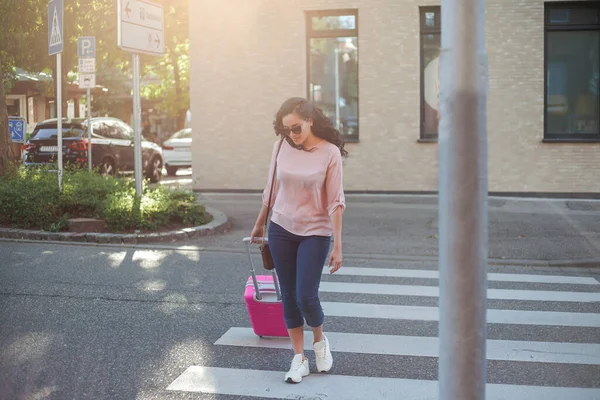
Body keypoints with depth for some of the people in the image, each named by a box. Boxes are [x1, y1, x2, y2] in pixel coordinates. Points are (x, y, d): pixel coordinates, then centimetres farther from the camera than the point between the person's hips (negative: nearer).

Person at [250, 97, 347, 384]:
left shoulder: (330, 152, -12)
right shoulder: (281, 146, -2)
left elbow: (335, 202, -11)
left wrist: (337, 246, -14)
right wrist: (259, 224, 19)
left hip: (315, 232, -3)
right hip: (281, 230, 4)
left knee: (306, 297, -9)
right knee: (289, 297, 6)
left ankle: (320, 341, 23)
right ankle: (299, 359, 18)